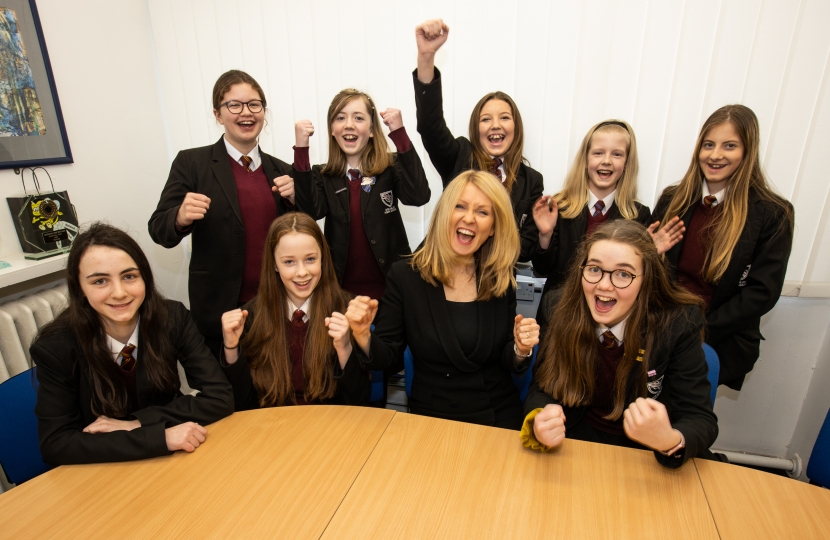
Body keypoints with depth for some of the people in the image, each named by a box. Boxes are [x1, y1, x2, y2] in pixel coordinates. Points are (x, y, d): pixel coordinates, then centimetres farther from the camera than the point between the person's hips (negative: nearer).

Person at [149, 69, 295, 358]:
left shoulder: (281, 170, 5)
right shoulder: (191, 163, -4)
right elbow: (159, 229, -4)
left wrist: (294, 200, -10)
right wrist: (181, 217, -25)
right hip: (220, 309, -2)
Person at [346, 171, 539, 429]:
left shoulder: (502, 280, -3)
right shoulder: (405, 275, -10)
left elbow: (507, 363, 3)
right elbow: (387, 358, -7)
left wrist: (521, 350, -17)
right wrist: (363, 335, -26)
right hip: (431, 417, 0)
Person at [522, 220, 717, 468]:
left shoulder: (679, 323, -14)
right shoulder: (560, 309, -11)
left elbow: (701, 420, -13)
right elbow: (542, 388, -6)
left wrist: (670, 441, -34)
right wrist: (541, 423, -26)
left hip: (645, 459, 1)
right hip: (575, 448, 0)